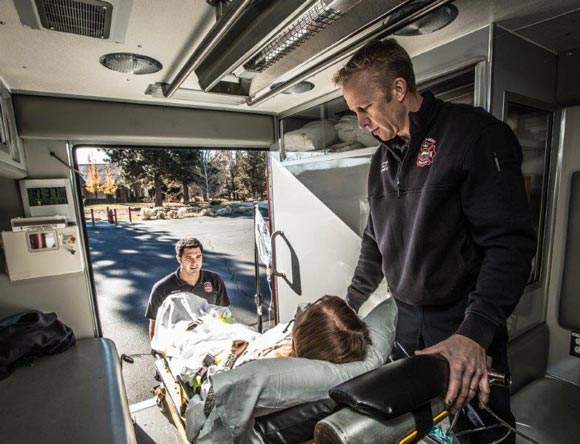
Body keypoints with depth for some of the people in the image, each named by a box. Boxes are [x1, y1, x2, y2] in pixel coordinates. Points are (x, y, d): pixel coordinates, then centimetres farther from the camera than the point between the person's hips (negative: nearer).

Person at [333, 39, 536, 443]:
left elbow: (510, 241, -19)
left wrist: (475, 333, -28)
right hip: (407, 321, 6)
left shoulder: (475, 133, -13)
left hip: (465, 324, -5)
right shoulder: (383, 157, 8)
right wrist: (349, 305, 13)